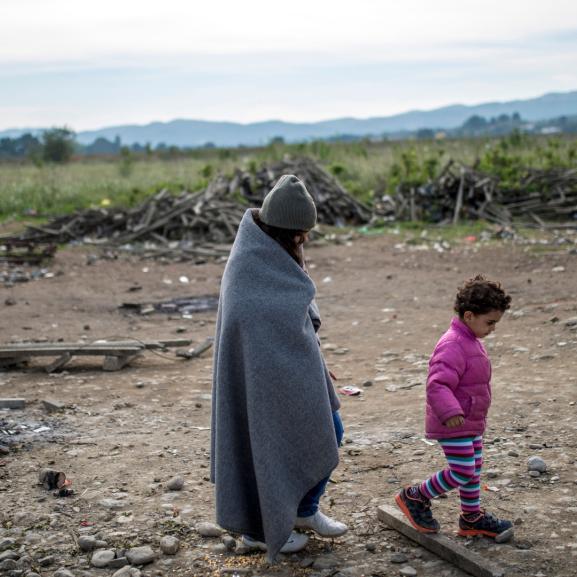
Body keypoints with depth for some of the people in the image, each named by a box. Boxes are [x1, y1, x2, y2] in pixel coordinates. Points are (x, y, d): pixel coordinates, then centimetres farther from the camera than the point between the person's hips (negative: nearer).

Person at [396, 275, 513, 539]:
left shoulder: (471, 341, 11)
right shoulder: (452, 346, -23)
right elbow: (437, 384, -32)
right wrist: (450, 412, -42)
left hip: (471, 422, 10)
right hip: (453, 425, -10)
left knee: (474, 470, 15)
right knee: (461, 473, -7)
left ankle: (472, 518, 28)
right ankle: (415, 497, 8)